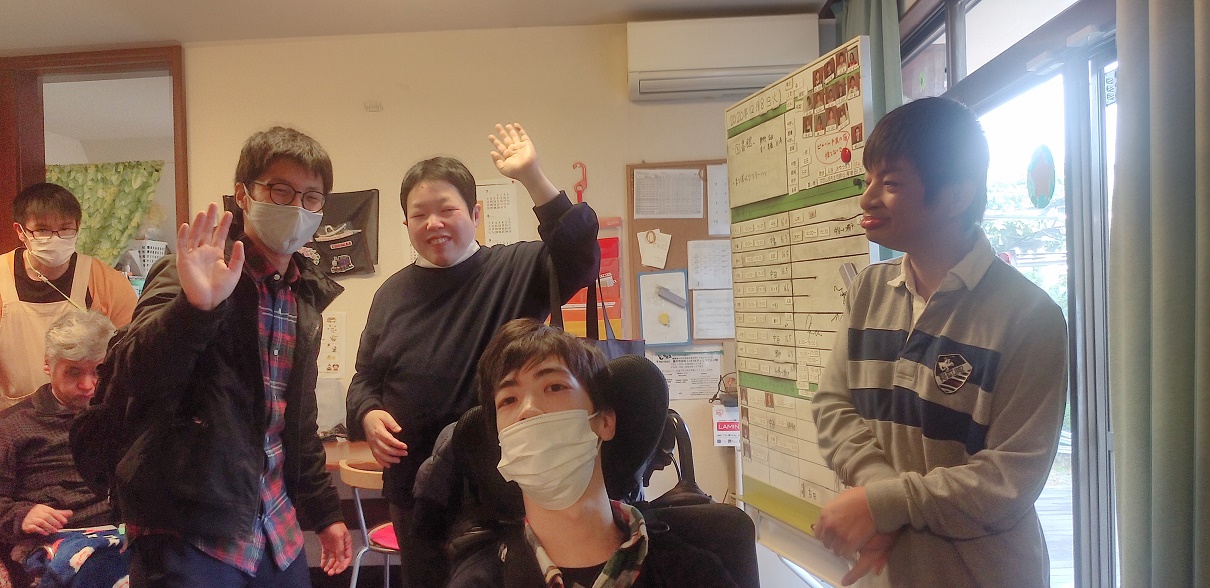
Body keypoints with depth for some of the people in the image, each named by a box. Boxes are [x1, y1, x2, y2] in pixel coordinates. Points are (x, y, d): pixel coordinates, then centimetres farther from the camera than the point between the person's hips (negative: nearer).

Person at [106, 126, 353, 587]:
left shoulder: (305, 295, 8)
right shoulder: (193, 276, -10)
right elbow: (131, 377, -24)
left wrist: (323, 511, 17)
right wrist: (195, 306, -39)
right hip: (189, 531, -6)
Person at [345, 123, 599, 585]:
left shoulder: (514, 270, -4)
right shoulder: (392, 293, 9)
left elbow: (579, 258, -24)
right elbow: (365, 378, 17)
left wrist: (532, 177, -30)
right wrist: (368, 414, -5)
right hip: (415, 488, 4)